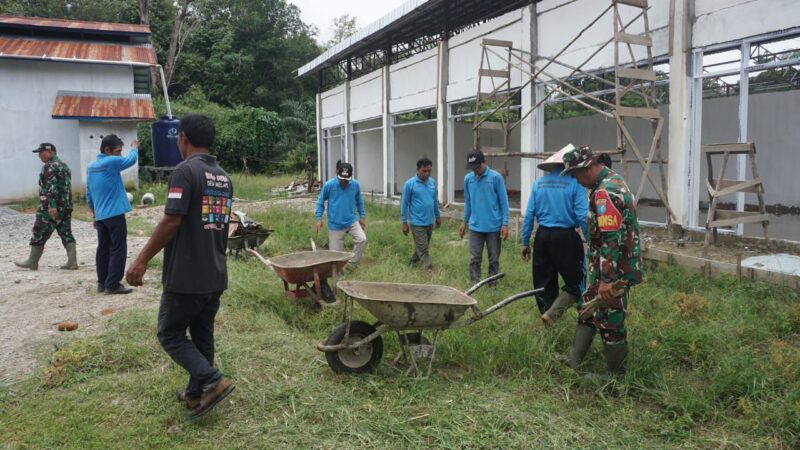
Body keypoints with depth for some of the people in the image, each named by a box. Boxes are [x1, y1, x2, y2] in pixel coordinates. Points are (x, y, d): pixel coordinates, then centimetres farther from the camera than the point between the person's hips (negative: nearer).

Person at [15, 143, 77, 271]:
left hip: (50, 208, -8)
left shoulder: (49, 166, -11)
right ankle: (72, 262, -2)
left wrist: (51, 205, -27)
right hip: (66, 207, 9)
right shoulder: (64, 165, 18)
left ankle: (32, 262, 13)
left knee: (39, 234, 4)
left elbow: (51, 187, -22)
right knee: (66, 234, 5)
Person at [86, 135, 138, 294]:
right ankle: (112, 285, -3)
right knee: (118, 249, -3)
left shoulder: (91, 166, 11)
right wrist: (134, 148, 24)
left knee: (103, 249, 14)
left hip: (100, 216, 8)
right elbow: (131, 160, 4)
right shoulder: (112, 162, -13)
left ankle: (102, 283, 19)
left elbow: (89, 195, 16)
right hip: (115, 214, -8)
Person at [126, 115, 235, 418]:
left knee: (170, 334, 7)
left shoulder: (186, 170, -15)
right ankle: (196, 393, 27)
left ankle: (213, 381, -3)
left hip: (185, 276, -8)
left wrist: (142, 260, -12)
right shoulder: (224, 177, 11)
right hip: (216, 276, 8)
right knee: (202, 335, 17)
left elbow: (171, 222, -20)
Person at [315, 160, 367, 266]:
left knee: (362, 239, -21)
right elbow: (320, 202, 2)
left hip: (352, 221, 2)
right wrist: (319, 219, -2)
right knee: (336, 253, -1)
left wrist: (362, 217, 14)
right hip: (335, 224, -2)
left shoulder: (356, 185, -4)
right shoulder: (329, 185, -11)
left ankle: (350, 265, -3)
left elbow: (359, 201, 13)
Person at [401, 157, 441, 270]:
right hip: (417, 223, -6)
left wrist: (438, 216, 20)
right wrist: (404, 222, -8)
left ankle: (413, 262, 38)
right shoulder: (410, 184, -12)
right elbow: (404, 203, -8)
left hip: (430, 222, 6)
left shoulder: (433, 182, 5)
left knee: (421, 247, 19)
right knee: (423, 249, -4)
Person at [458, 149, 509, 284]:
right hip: (475, 226, 3)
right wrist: (464, 222, 14)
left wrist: (505, 224, -10)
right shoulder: (468, 179, 2)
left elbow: (503, 202, -6)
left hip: (494, 226, -3)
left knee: (494, 260, 8)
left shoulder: (496, 177, -10)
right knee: (474, 259, 3)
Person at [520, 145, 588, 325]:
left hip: (543, 236, 5)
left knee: (544, 283, 15)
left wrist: (525, 243, 11)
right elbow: (583, 217, -15)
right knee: (575, 283, 8)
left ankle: (549, 328, 24)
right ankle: (552, 314, -9)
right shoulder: (574, 183, -8)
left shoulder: (538, 183, 5)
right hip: (566, 237, -5)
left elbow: (529, 215, 5)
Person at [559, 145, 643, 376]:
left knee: (609, 322, 3)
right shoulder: (614, 181, 11)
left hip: (615, 271, -10)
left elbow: (612, 240, -28)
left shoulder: (605, 192, -23)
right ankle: (573, 360, 30)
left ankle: (615, 376, 19)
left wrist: (607, 279, -27)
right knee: (587, 309, 19)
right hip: (615, 267, 10)